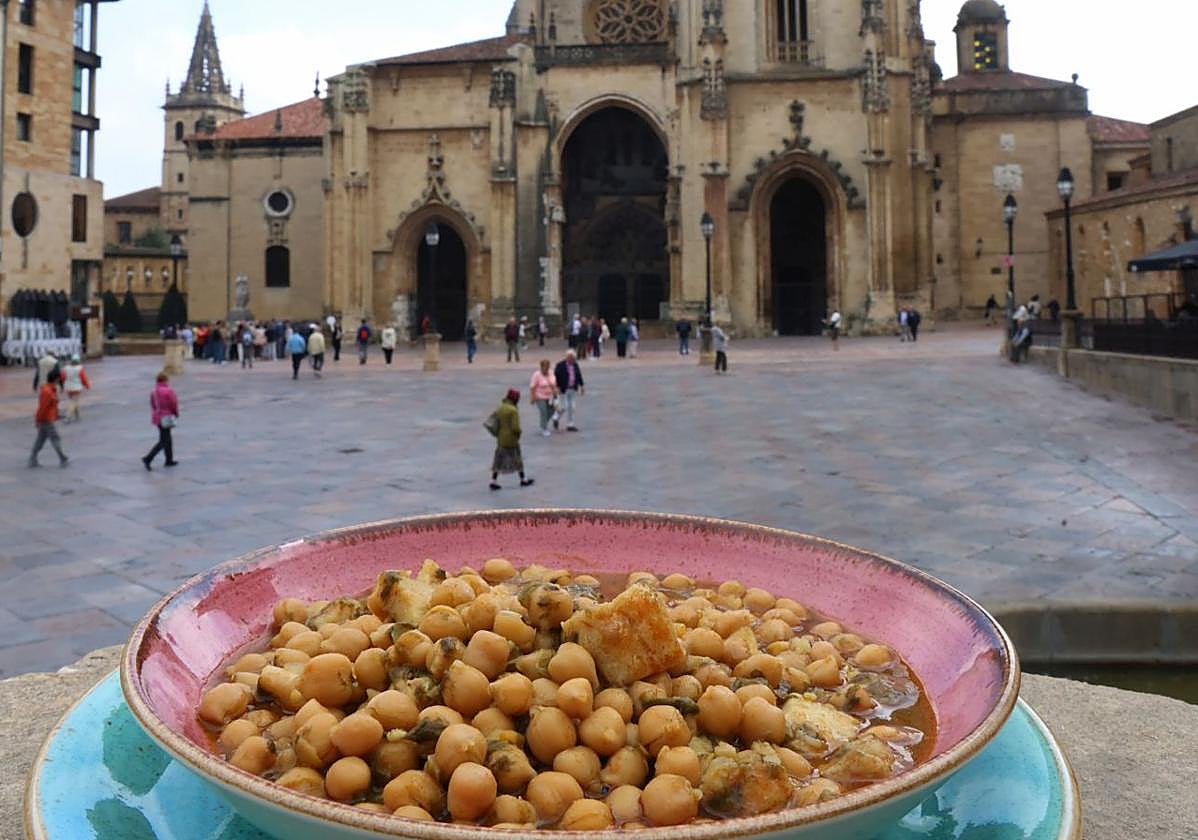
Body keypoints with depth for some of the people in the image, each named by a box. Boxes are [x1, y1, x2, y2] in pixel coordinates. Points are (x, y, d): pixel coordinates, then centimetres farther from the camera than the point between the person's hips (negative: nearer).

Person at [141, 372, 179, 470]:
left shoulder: (153, 391, 2)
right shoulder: (169, 391, -18)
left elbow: (152, 404, 5)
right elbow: (174, 404, -12)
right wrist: (176, 414, 6)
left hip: (157, 417, 8)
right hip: (166, 418, -8)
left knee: (167, 439, 19)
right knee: (163, 442, -3)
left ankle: (169, 460, 27)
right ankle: (148, 459, -11)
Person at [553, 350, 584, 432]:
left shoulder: (575, 365, 7)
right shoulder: (560, 365, -11)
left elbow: (579, 376, 14)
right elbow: (556, 376, -12)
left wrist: (581, 386, 11)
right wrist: (557, 387, -17)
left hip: (573, 389, 6)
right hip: (564, 389, -6)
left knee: (571, 407, 7)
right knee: (564, 407, -5)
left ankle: (570, 425, 12)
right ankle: (556, 418, 22)